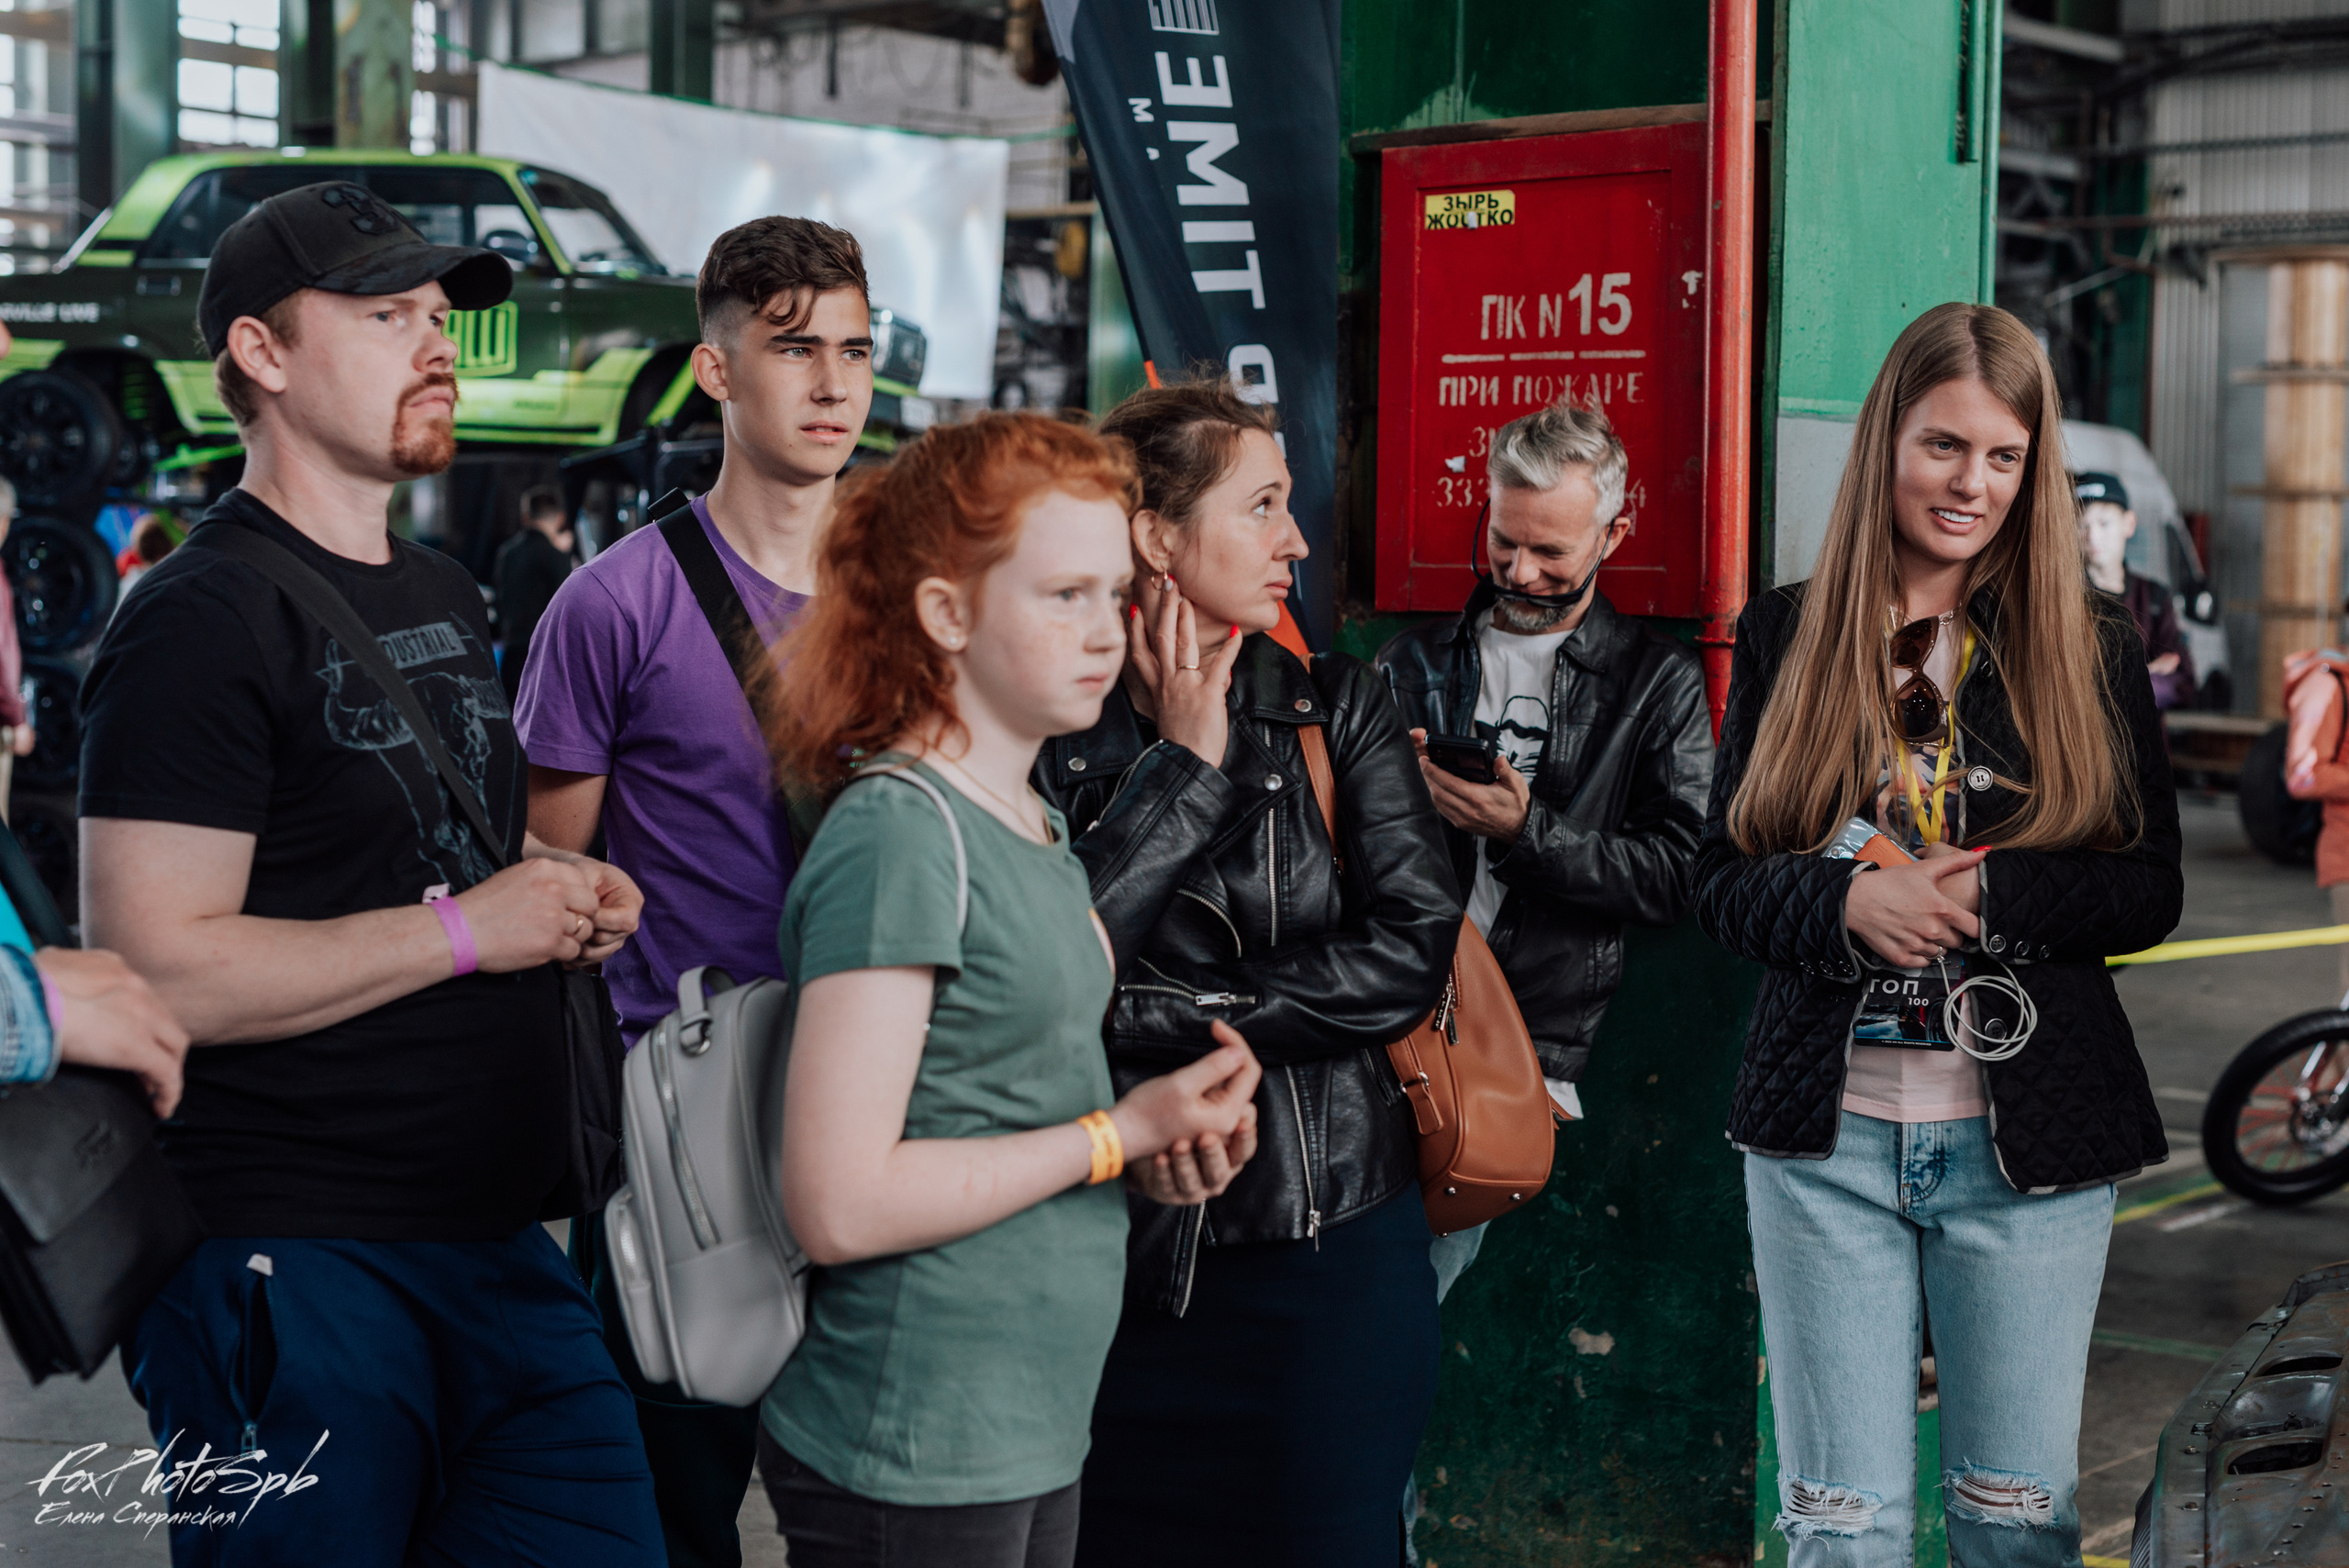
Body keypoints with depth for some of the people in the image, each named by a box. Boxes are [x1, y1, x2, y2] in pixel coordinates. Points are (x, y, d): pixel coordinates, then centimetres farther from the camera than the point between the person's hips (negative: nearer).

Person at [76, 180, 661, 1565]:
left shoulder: (448, 596, 16)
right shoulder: (204, 620, -13)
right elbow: (157, 971, -22)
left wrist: (559, 886, 8)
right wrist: (467, 928, -17)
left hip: (503, 1241, 8)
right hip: (292, 1268, -8)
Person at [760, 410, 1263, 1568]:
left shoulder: (1037, 824, 11)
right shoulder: (897, 832, -17)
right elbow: (839, 1204, -23)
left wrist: (1162, 1151, -1)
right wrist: (1117, 1135, -15)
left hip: (1038, 1432, 9)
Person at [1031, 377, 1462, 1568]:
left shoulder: (1337, 709, 2)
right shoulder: (1051, 731, -3)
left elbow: (1410, 952, -9)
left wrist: (1155, 1012, -12)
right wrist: (1183, 765, -11)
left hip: (1329, 1256, 1)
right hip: (1117, 1261, -1)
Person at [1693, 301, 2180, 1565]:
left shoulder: (2089, 647, 3)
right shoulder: (1785, 635, 4)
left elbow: (2151, 892, 0)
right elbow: (1722, 884, 2)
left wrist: (1981, 895, -17)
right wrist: (1850, 904, -18)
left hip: (2029, 1139, 0)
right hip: (1825, 1135, 0)